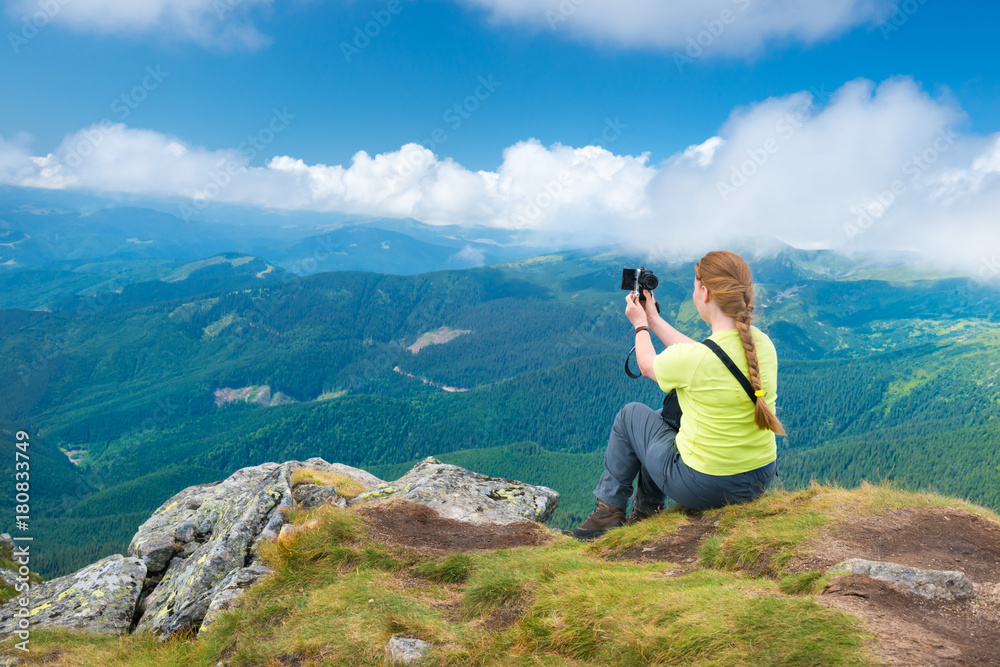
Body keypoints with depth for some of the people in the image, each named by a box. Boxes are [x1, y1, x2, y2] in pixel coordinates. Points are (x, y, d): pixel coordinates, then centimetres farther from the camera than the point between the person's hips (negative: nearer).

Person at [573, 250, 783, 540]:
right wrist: (655, 320, 21)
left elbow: (647, 365, -2)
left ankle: (609, 510, 28)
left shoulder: (692, 359, -26)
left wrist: (641, 325, 18)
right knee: (666, 414, 28)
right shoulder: (764, 344, -7)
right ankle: (645, 512, 39)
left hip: (703, 488, -6)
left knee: (631, 414, 16)